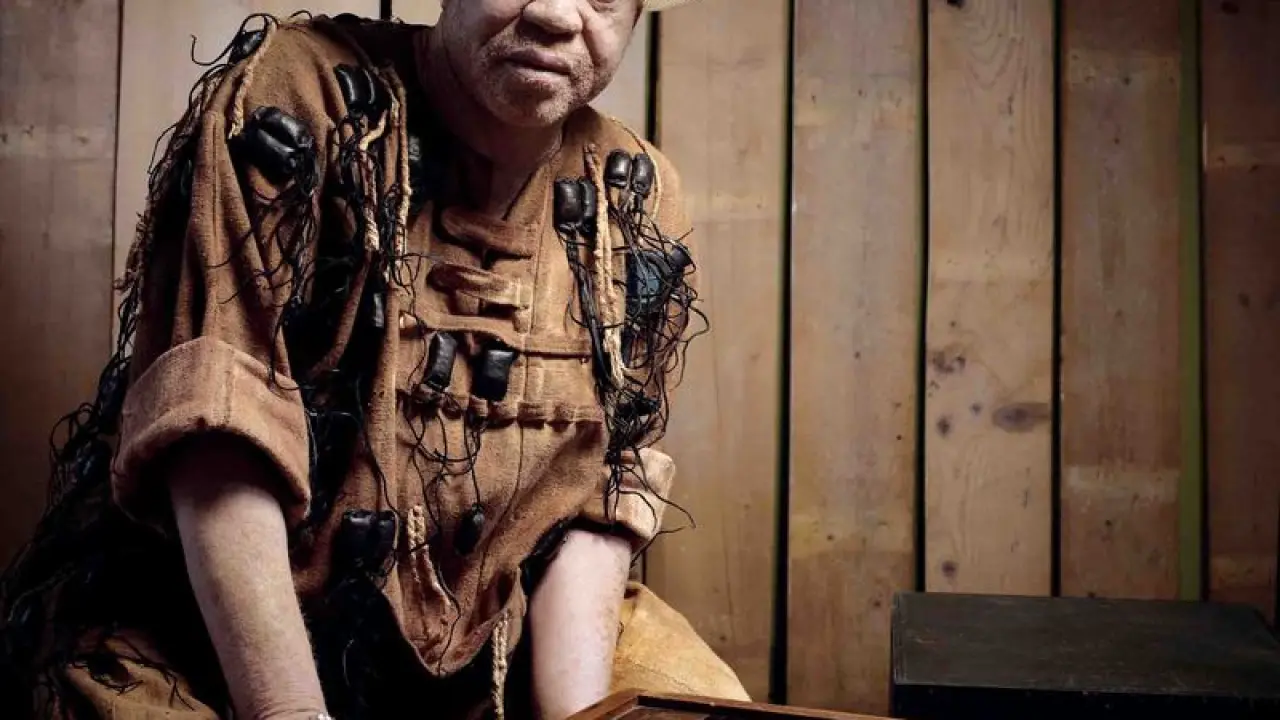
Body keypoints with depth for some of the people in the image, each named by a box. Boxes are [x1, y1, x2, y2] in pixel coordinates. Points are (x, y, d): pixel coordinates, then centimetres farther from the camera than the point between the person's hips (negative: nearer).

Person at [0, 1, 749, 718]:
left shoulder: (641, 203, -2)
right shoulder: (289, 101, -16)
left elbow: (602, 491, -3)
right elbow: (217, 435, -23)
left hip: (491, 628, 4)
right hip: (198, 627, -3)